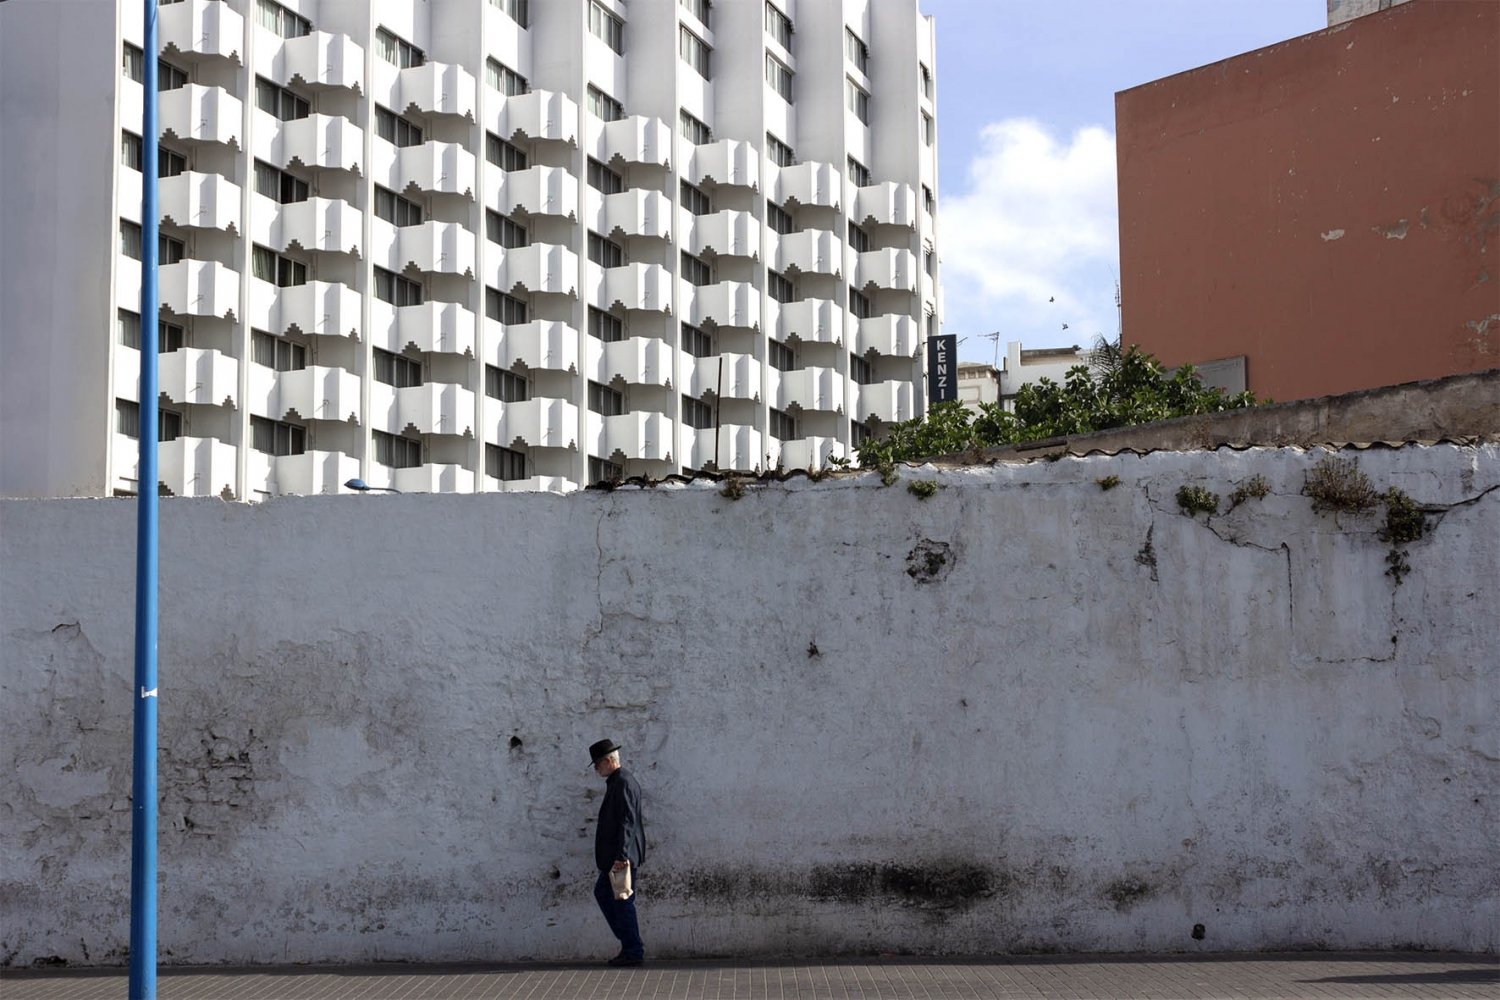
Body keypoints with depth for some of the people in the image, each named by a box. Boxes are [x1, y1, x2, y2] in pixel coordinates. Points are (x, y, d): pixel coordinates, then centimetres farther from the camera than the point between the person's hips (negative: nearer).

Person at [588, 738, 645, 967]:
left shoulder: (623, 784, -16)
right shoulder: (616, 783, 15)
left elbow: (627, 822, -23)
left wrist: (621, 856, -25)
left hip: (622, 857, -11)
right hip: (615, 856, 11)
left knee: (623, 902, -3)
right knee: (602, 893, 14)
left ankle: (633, 951, 5)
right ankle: (629, 943, 18)